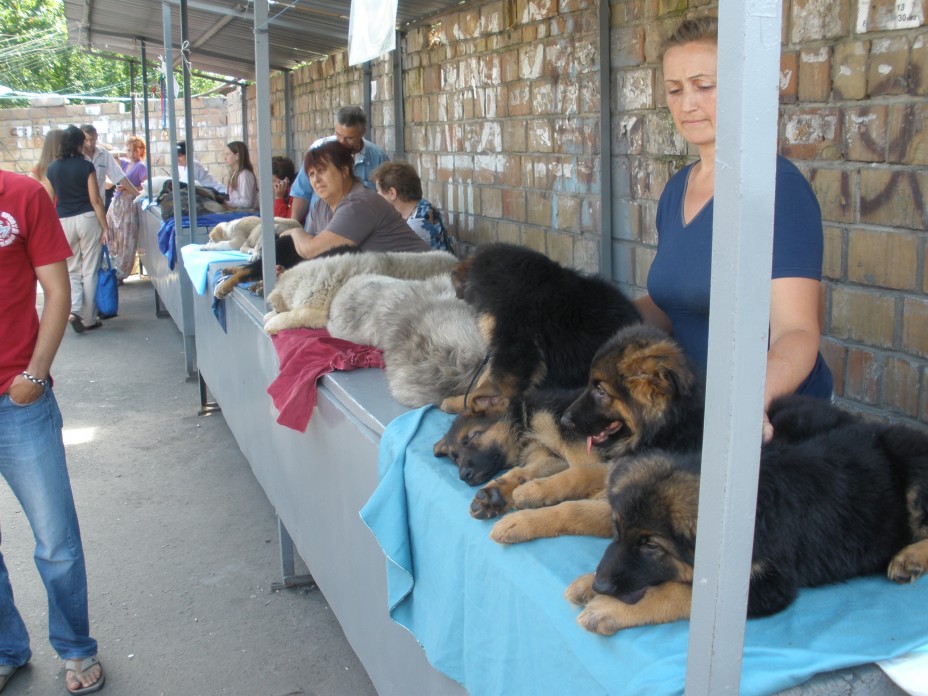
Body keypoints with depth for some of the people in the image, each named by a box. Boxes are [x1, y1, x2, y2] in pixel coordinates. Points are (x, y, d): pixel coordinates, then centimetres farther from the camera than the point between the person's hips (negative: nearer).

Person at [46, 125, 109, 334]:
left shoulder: (52, 169, 4)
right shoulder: (86, 166, -6)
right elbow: (95, 200, -9)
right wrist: (105, 227, -6)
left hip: (63, 222, 3)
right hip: (87, 219, -3)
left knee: (72, 271, 15)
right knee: (89, 271, 5)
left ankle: (74, 310, -7)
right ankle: (89, 318, 9)